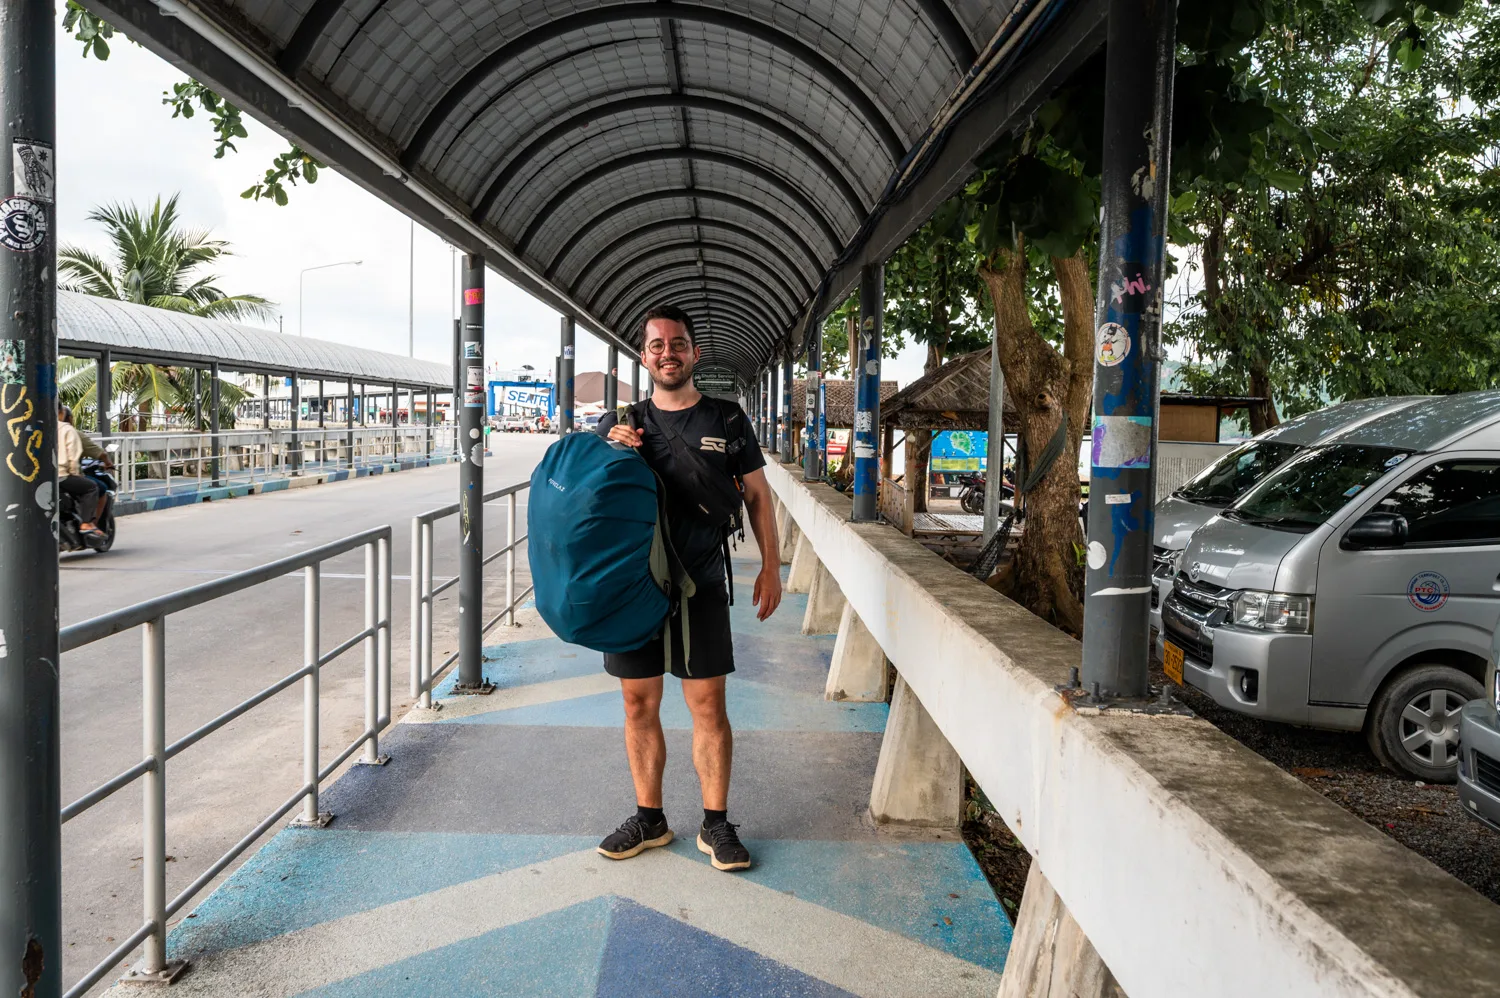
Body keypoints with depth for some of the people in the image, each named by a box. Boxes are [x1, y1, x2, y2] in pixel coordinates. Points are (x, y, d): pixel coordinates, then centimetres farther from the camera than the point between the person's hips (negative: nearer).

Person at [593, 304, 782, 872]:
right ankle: (649, 818, 23)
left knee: (708, 705, 1)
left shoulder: (727, 420, 4)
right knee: (639, 703, 8)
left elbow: (757, 494, 10)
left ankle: (716, 824, 15)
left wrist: (771, 568, 6)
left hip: (701, 586, -1)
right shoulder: (620, 423, 6)